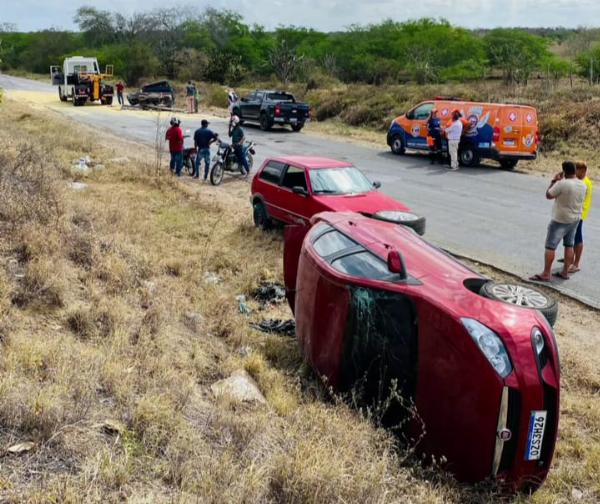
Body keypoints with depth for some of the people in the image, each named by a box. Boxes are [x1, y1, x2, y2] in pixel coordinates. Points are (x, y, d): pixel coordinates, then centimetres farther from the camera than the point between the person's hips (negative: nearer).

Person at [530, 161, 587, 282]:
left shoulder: (562, 184, -23)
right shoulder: (583, 185, 1)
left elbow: (548, 195, -13)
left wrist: (554, 181, -1)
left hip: (560, 220, -8)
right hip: (575, 220, 8)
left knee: (550, 246, -3)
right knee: (569, 245, 16)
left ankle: (546, 274, -1)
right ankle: (565, 272, 21)